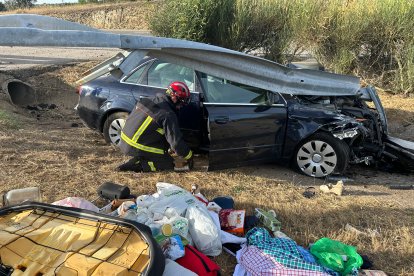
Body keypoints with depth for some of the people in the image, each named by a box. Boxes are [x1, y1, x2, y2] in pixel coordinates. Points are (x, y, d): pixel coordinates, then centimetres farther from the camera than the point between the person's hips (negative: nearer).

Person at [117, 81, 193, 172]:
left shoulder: (147, 101, 7)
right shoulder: (168, 115, -18)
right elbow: (176, 141, -18)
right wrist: (189, 156, 1)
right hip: (137, 147, -8)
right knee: (169, 164, 4)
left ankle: (139, 159, 8)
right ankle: (137, 164, -10)